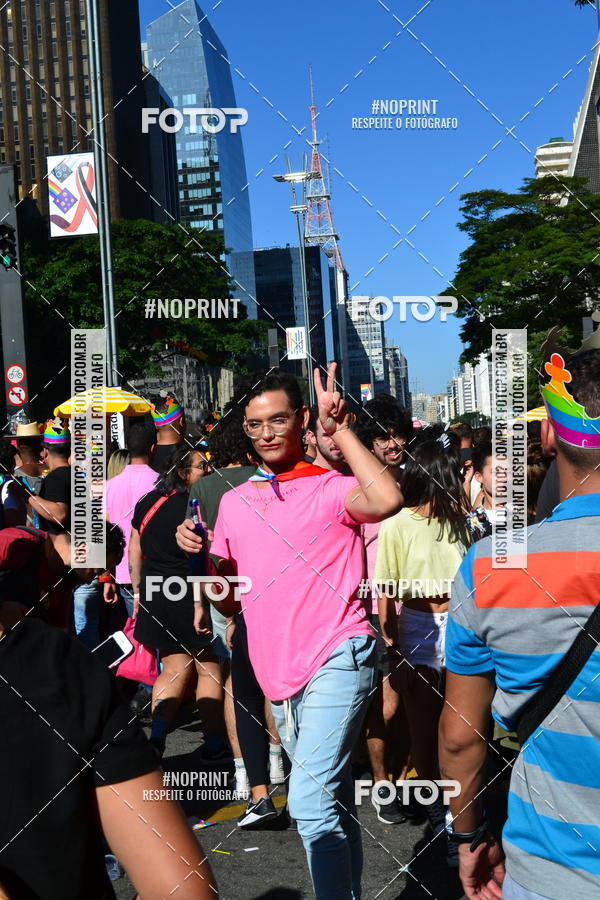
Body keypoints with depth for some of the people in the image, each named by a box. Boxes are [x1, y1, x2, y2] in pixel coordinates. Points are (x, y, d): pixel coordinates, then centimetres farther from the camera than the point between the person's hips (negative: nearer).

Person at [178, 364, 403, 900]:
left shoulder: (328, 488, -7)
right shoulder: (234, 501, 10)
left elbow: (387, 499, -31)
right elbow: (229, 596, 14)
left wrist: (340, 430, -23)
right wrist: (199, 554, -5)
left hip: (336, 659, -7)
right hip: (280, 672, 7)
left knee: (311, 800, -18)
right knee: (332, 801, 21)